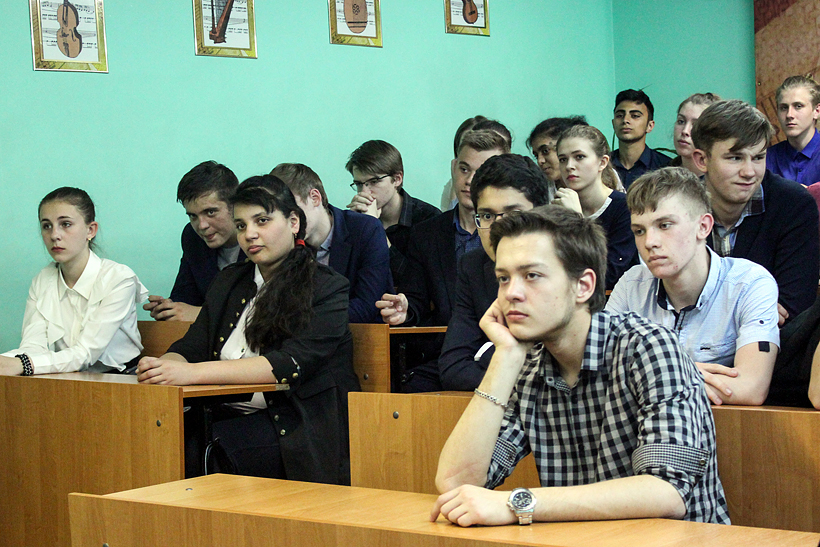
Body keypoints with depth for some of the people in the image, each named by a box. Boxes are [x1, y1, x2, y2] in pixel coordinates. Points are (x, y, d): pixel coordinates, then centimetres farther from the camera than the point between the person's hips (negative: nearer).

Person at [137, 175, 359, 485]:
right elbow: (190, 348, 14)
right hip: (229, 418, 6)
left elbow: (290, 364, -17)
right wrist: (160, 367, -13)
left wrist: (193, 372, -26)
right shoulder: (228, 282, 19)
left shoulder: (328, 290, -2)